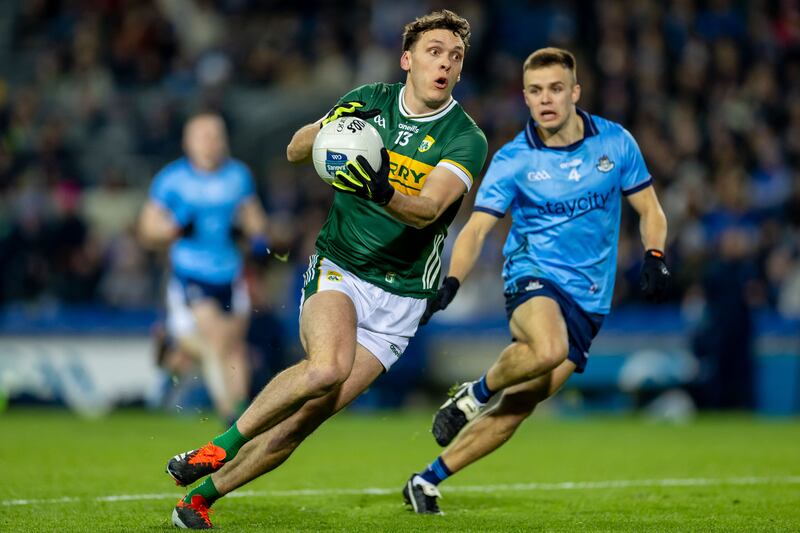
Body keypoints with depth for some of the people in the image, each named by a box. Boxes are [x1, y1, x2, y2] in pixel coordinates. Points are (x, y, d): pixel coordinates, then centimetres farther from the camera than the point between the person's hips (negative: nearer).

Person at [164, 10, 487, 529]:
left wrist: (382, 192, -43)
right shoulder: (368, 101, 2)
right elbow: (295, 152, 6)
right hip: (338, 269, 0)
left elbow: (426, 210, -22)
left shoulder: (467, 140, -7)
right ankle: (221, 444, -14)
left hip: (400, 297, 0)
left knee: (305, 418, -7)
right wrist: (329, 129, -16)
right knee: (327, 367, -32)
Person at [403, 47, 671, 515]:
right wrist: (451, 282, -25)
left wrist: (655, 256, -10)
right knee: (548, 350, -38)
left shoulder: (615, 142, 1)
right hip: (533, 276, -3)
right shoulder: (513, 160, -4)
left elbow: (650, 209, 10)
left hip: (589, 299, 3)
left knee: (519, 404, -3)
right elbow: (476, 230, -7)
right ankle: (474, 394, -8)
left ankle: (428, 482, 9)